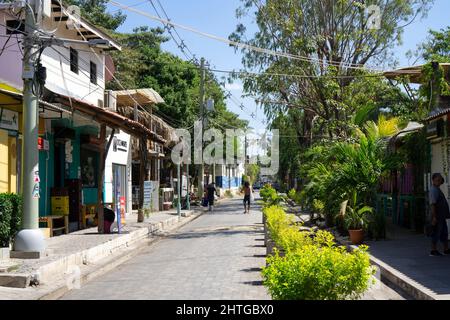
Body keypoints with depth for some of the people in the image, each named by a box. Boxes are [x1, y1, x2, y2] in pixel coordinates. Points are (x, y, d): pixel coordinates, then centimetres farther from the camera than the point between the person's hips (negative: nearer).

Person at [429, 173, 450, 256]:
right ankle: (433, 251, 2)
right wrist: (434, 217, -26)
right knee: (436, 233, -4)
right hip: (437, 216, -10)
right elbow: (432, 204, -22)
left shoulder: (438, 189, 14)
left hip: (442, 216, 10)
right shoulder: (434, 190, -16)